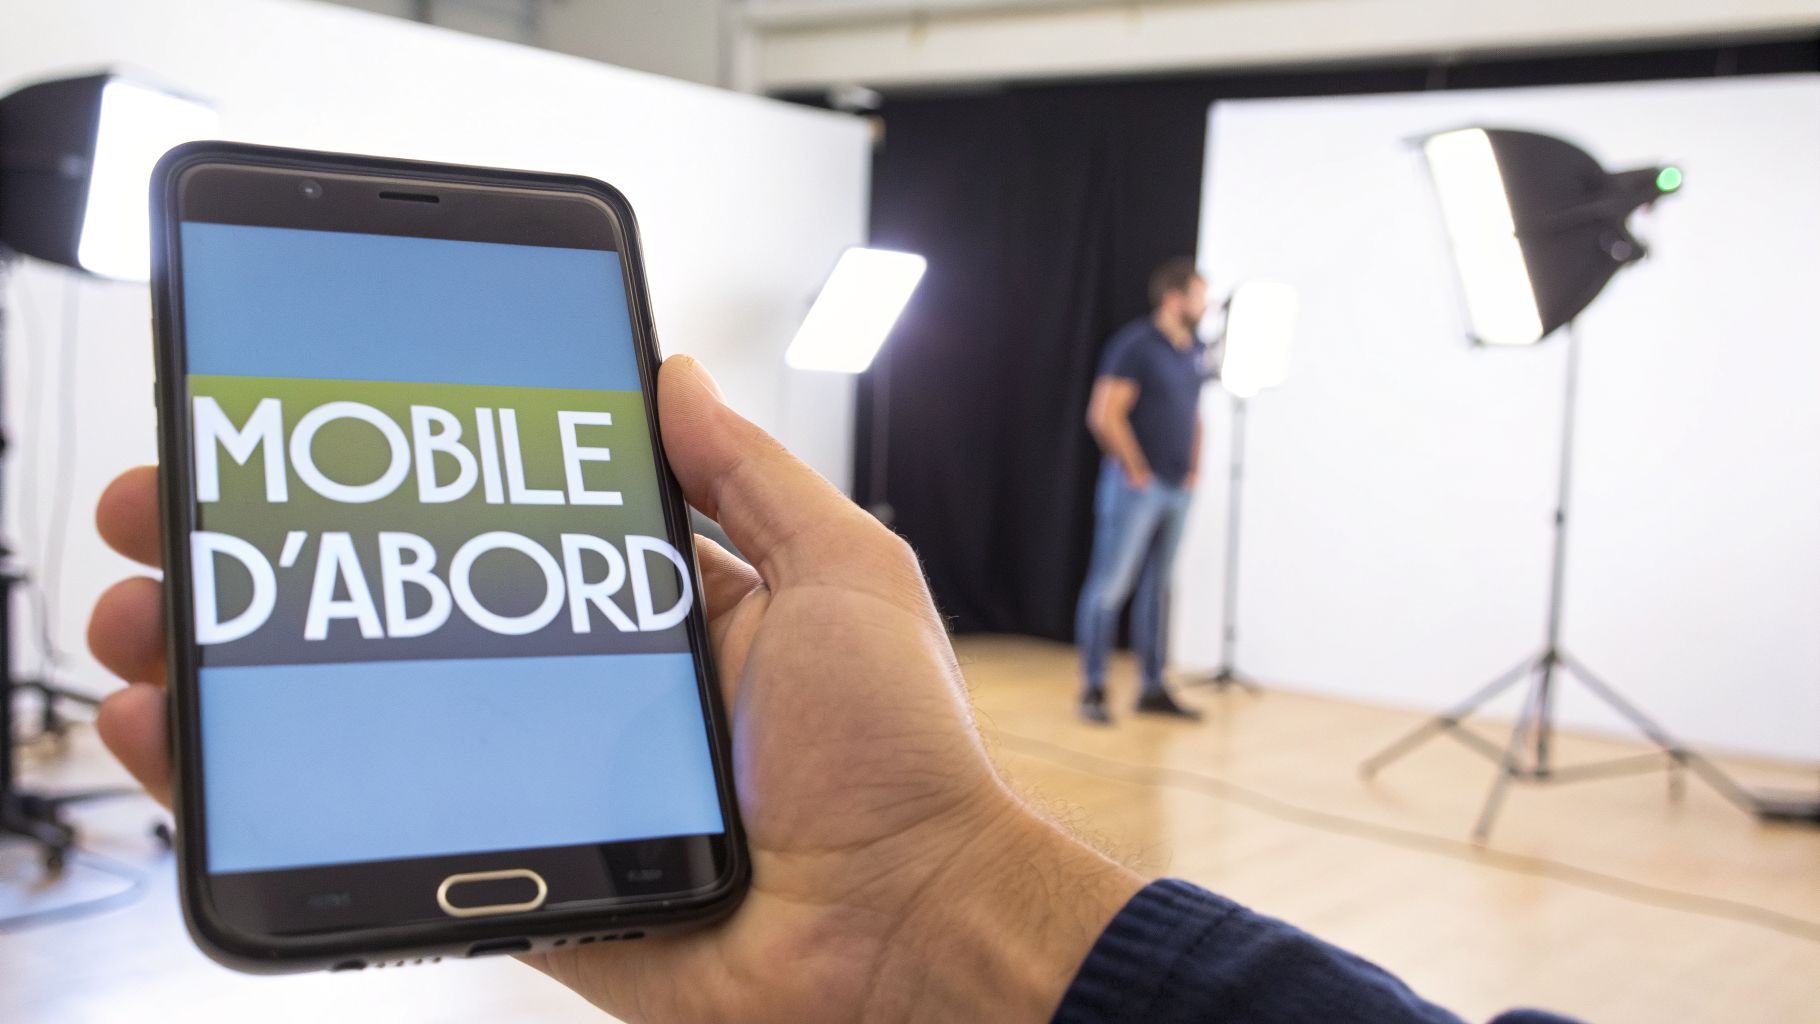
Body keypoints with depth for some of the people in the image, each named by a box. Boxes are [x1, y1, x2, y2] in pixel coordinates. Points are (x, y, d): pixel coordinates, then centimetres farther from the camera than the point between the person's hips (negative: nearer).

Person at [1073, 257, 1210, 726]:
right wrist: (1137, 471, -13)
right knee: (1109, 585, -4)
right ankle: (1092, 689, 2)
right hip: (1136, 488, -8)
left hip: (1176, 491, 8)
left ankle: (1153, 688, 18)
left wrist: (1192, 469, 13)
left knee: (1157, 587, 12)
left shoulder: (1194, 352, 11)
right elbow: (1104, 414, -17)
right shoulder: (1136, 345, -12)